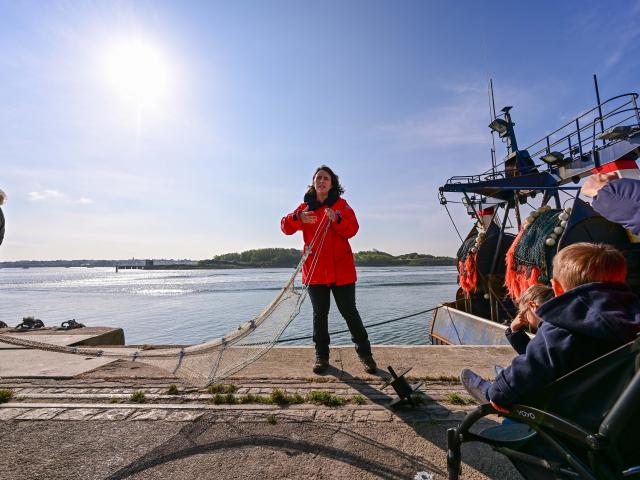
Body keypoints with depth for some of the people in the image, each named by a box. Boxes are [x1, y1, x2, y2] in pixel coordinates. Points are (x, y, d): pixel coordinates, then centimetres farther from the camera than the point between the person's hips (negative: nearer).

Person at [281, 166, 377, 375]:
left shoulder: (341, 204, 5)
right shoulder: (305, 207, 9)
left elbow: (352, 229, -7)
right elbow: (286, 227, -3)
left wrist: (336, 219, -26)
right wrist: (298, 218, -25)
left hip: (341, 269, -2)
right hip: (315, 270, 2)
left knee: (349, 312, 4)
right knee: (320, 314, 11)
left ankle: (365, 354, 20)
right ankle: (321, 356, 25)